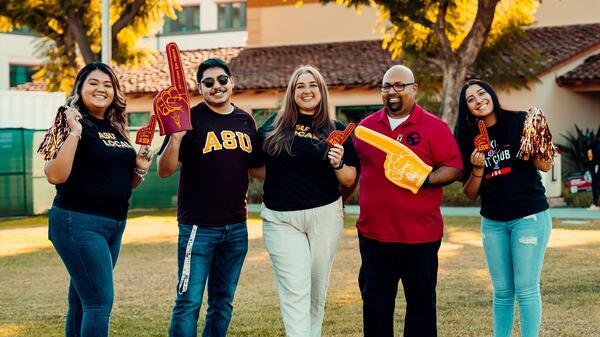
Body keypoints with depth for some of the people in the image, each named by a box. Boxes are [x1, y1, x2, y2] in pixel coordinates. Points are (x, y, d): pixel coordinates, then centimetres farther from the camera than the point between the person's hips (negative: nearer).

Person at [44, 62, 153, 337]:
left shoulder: (116, 129, 14)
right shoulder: (73, 124, -8)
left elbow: (124, 182, 23)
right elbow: (55, 175, -20)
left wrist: (140, 169, 2)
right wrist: (74, 133, -24)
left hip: (114, 224, 8)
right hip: (78, 223, -8)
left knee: (82, 302, 13)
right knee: (100, 301, -14)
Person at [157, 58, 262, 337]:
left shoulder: (245, 121, 10)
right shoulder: (190, 118, -5)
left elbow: (256, 168, 19)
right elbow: (164, 171, -9)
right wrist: (175, 139, -26)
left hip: (236, 227, 5)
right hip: (198, 227, -5)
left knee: (224, 302, 13)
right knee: (189, 301, -5)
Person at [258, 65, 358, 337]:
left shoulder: (337, 130, 4)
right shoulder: (274, 126, 5)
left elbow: (350, 181, 4)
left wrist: (338, 164, -13)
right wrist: (278, 181, 5)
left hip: (325, 215, 1)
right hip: (281, 219, -1)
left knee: (317, 290, 10)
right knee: (294, 292, -9)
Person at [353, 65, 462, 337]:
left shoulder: (434, 127, -2)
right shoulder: (367, 126, 11)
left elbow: (454, 168, -7)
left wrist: (424, 179, -21)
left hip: (420, 235, -4)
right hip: (373, 232, 4)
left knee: (421, 302, 6)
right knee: (375, 303, 10)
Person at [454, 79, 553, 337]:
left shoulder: (519, 122, -6)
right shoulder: (470, 139, 6)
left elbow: (545, 166, -9)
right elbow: (470, 194, 8)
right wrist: (478, 169, -11)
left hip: (529, 217, -4)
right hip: (493, 223, 4)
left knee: (526, 289, -4)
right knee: (502, 291, 10)